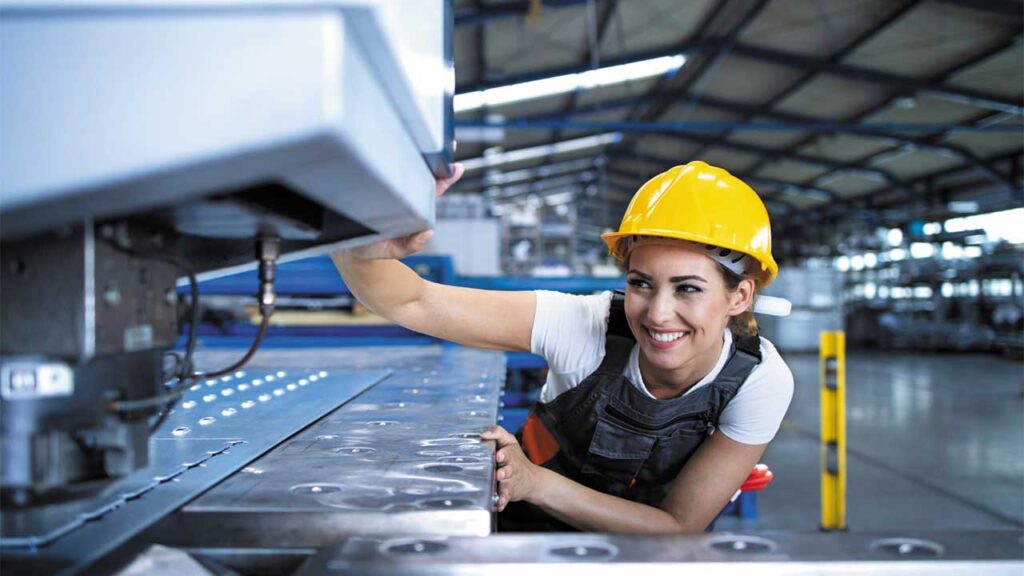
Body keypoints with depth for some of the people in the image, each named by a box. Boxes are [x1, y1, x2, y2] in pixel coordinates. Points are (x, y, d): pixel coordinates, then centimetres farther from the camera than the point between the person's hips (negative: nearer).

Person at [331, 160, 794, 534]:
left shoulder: (759, 382, -21)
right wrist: (360, 248, -54)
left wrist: (534, 482, -31)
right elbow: (413, 304, -31)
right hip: (529, 527, -2)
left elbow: (679, 528, -18)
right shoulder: (586, 325, -26)